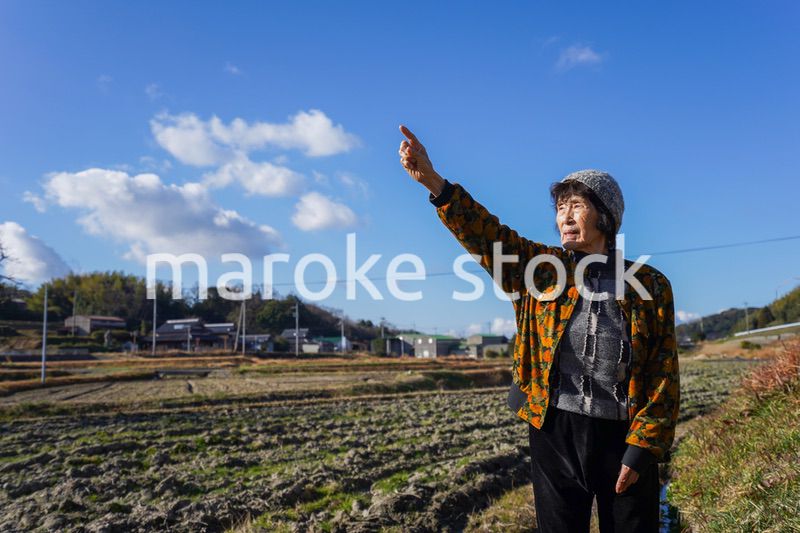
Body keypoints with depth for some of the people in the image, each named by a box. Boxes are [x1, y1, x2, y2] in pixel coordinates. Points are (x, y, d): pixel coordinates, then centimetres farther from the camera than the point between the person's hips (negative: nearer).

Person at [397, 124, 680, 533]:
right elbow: (486, 235, -11)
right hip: (554, 433, 1)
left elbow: (663, 376, -3)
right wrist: (433, 182, -25)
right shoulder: (540, 270, 3)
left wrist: (642, 448, -9)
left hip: (622, 437, -1)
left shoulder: (650, 285, -2)